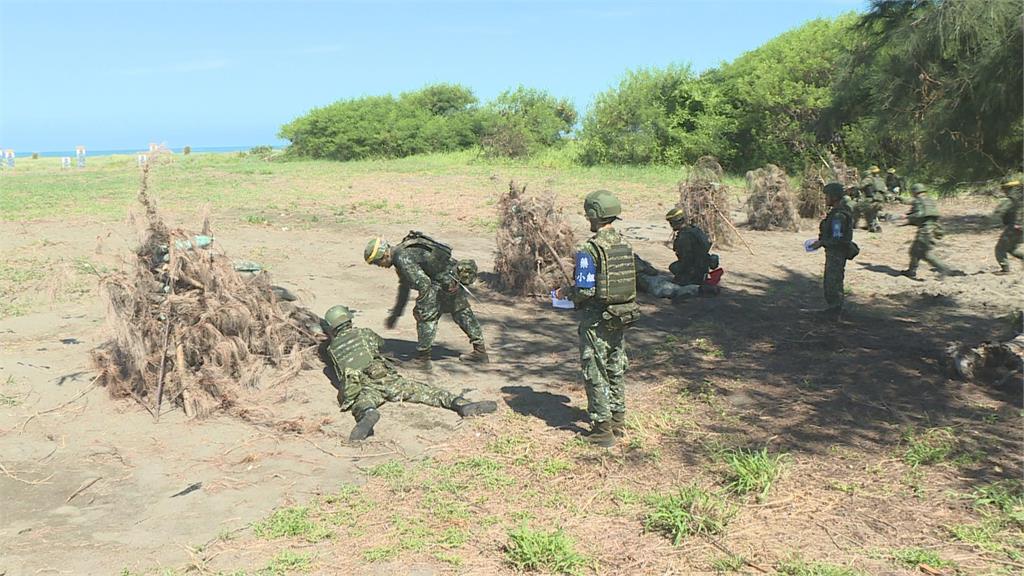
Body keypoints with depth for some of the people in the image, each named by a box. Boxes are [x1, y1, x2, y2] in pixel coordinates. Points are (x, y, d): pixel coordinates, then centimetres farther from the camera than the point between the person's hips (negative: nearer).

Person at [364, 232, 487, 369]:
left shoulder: (402, 257, -19)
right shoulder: (400, 254, 14)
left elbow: (423, 283, -24)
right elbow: (404, 287, 25)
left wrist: (419, 309, -13)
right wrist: (395, 314, 28)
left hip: (446, 282, -11)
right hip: (456, 275, 11)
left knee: (426, 316, -4)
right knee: (462, 313, 22)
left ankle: (422, 359, 4)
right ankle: (480, 351, 33)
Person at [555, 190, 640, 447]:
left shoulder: (589, 249, -20)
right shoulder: (625, 244, 3)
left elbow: (586, 289, -22)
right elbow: (629, 281, 11)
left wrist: (566, 292, -1)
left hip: (596, 320, -7)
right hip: (620, 317, 7)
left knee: (595, 373, 4)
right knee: (616, 370, 19)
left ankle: (603, 429, 10)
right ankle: (618, 420, 30)